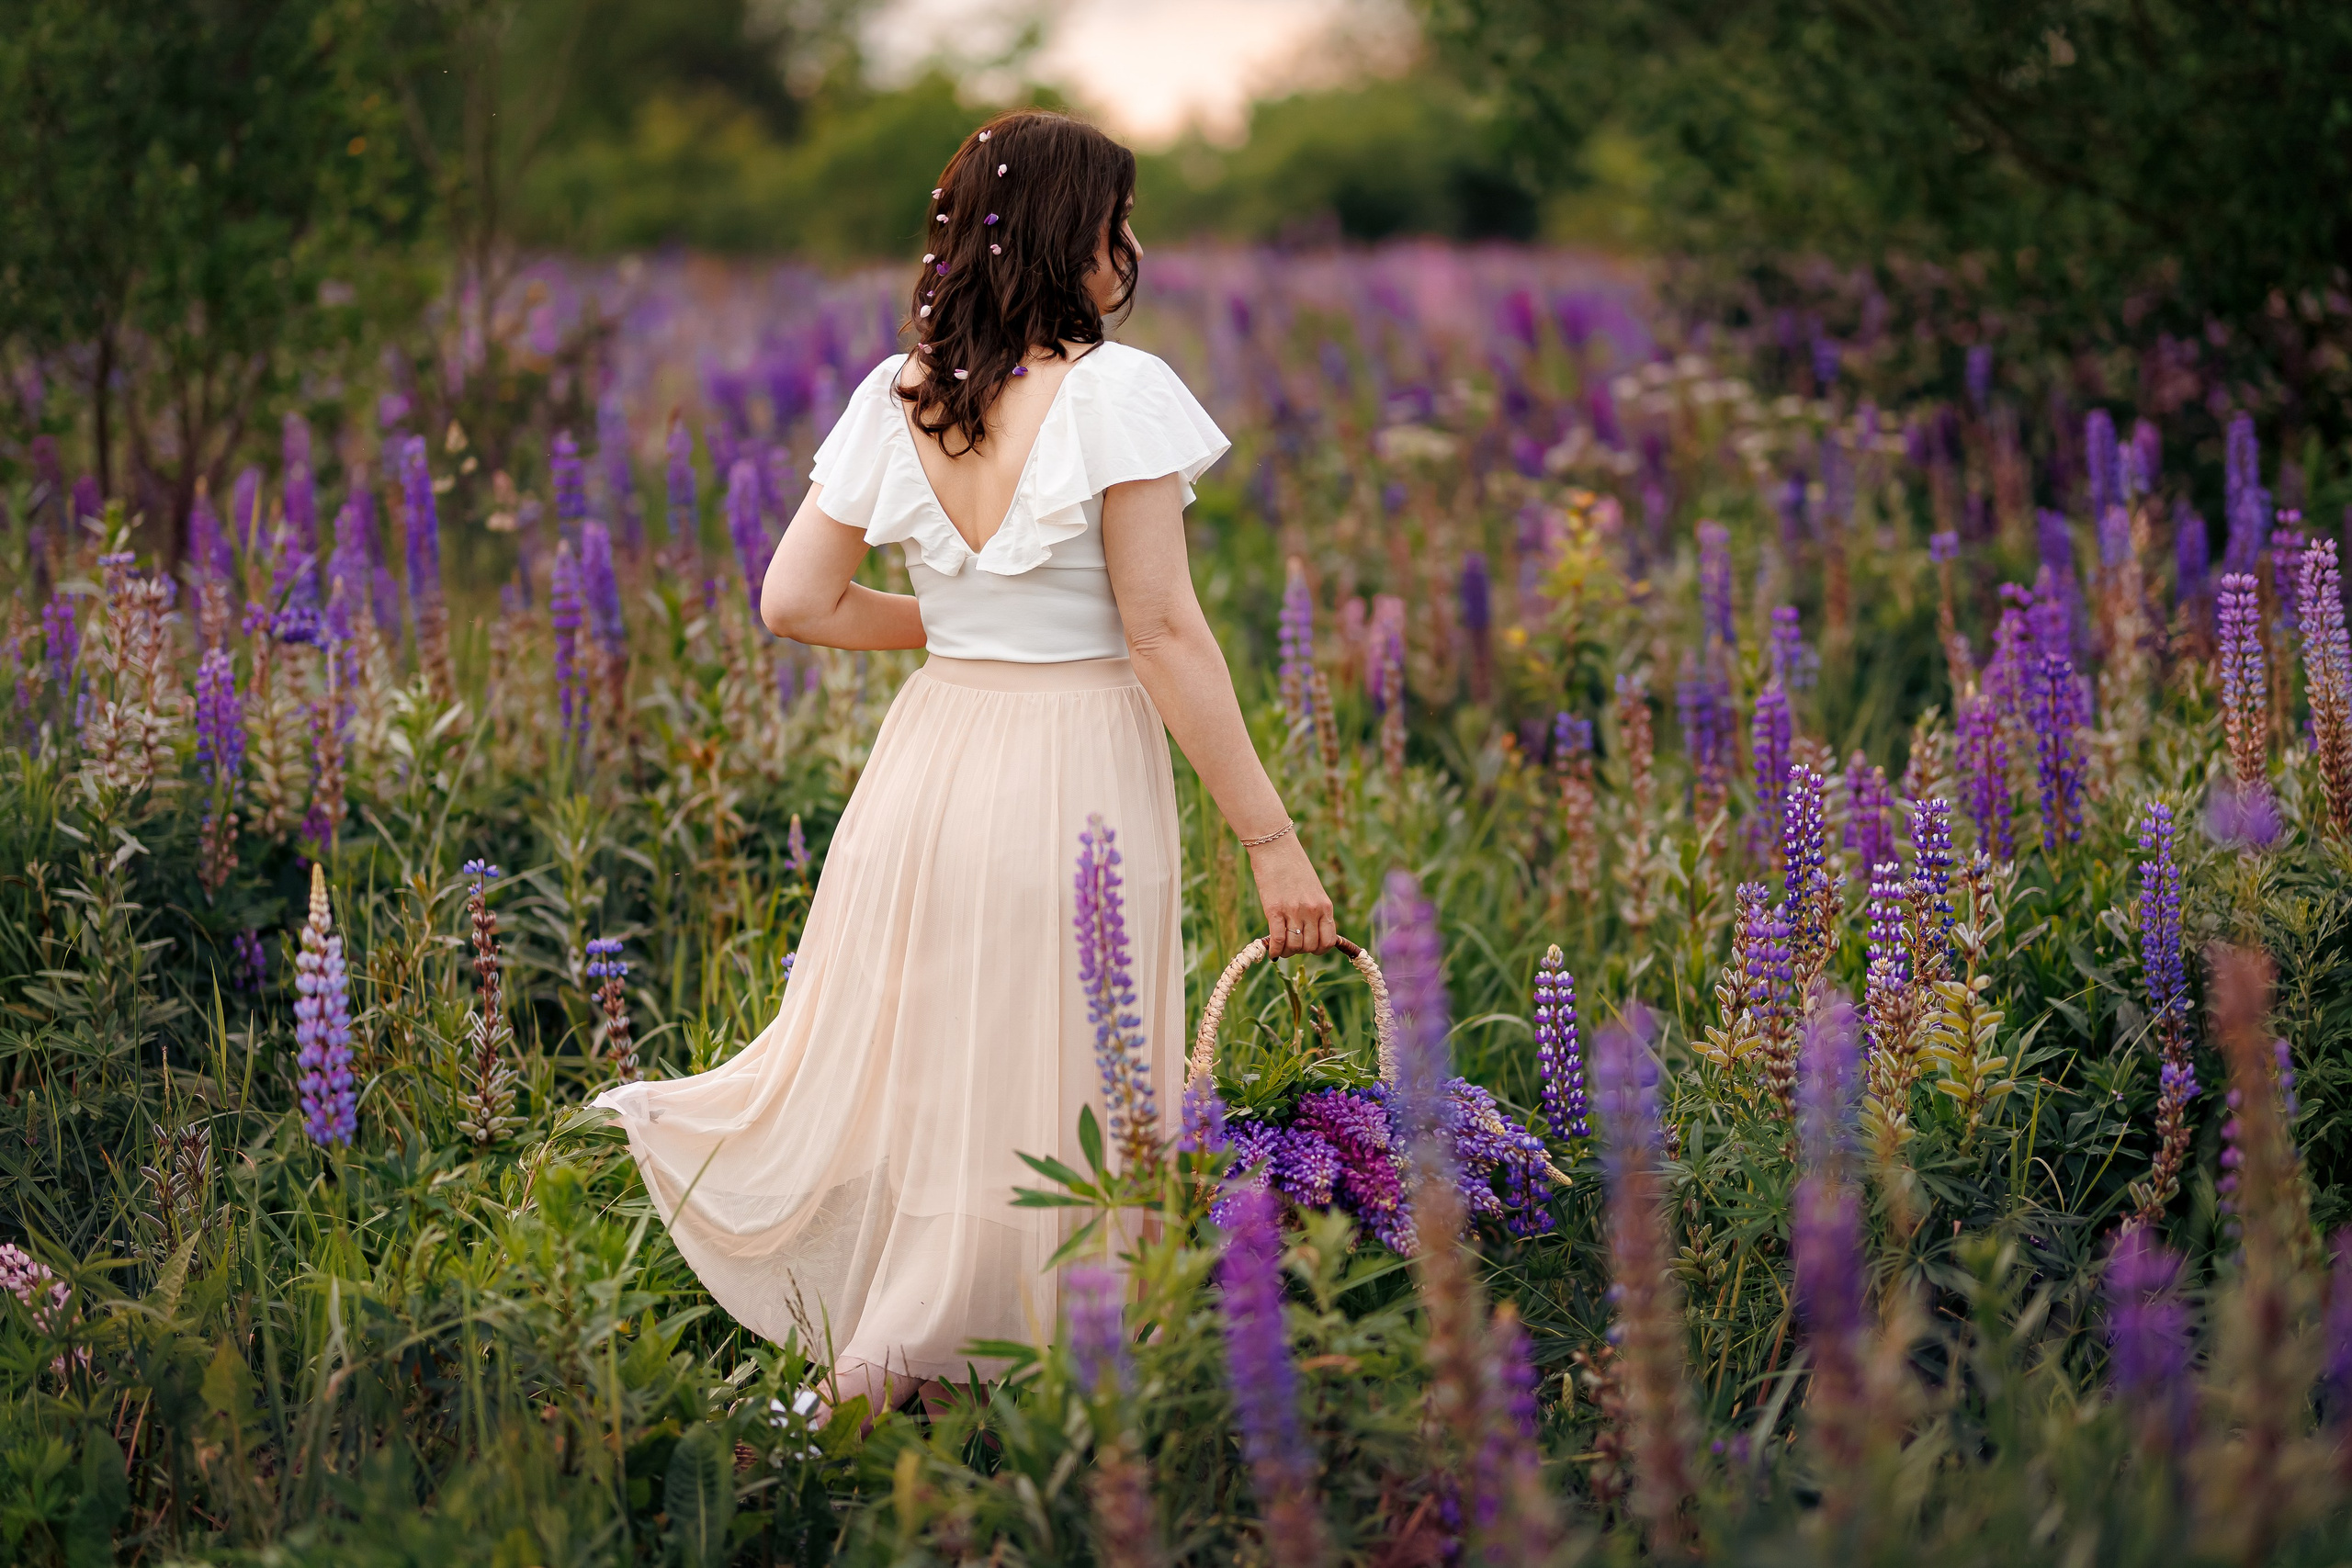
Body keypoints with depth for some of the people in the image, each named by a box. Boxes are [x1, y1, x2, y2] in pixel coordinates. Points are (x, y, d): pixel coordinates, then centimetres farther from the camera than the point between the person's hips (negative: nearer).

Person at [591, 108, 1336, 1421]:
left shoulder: (896, 398, 3)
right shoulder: (1115, 391, -13)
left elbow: (796, 601, 4)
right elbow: (1167, 634, -15)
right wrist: (1273, 839, -11)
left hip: (935, 757, 5)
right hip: (1078, 770, -5)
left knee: (915, 1061, 20)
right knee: (1049, 1101, 5)